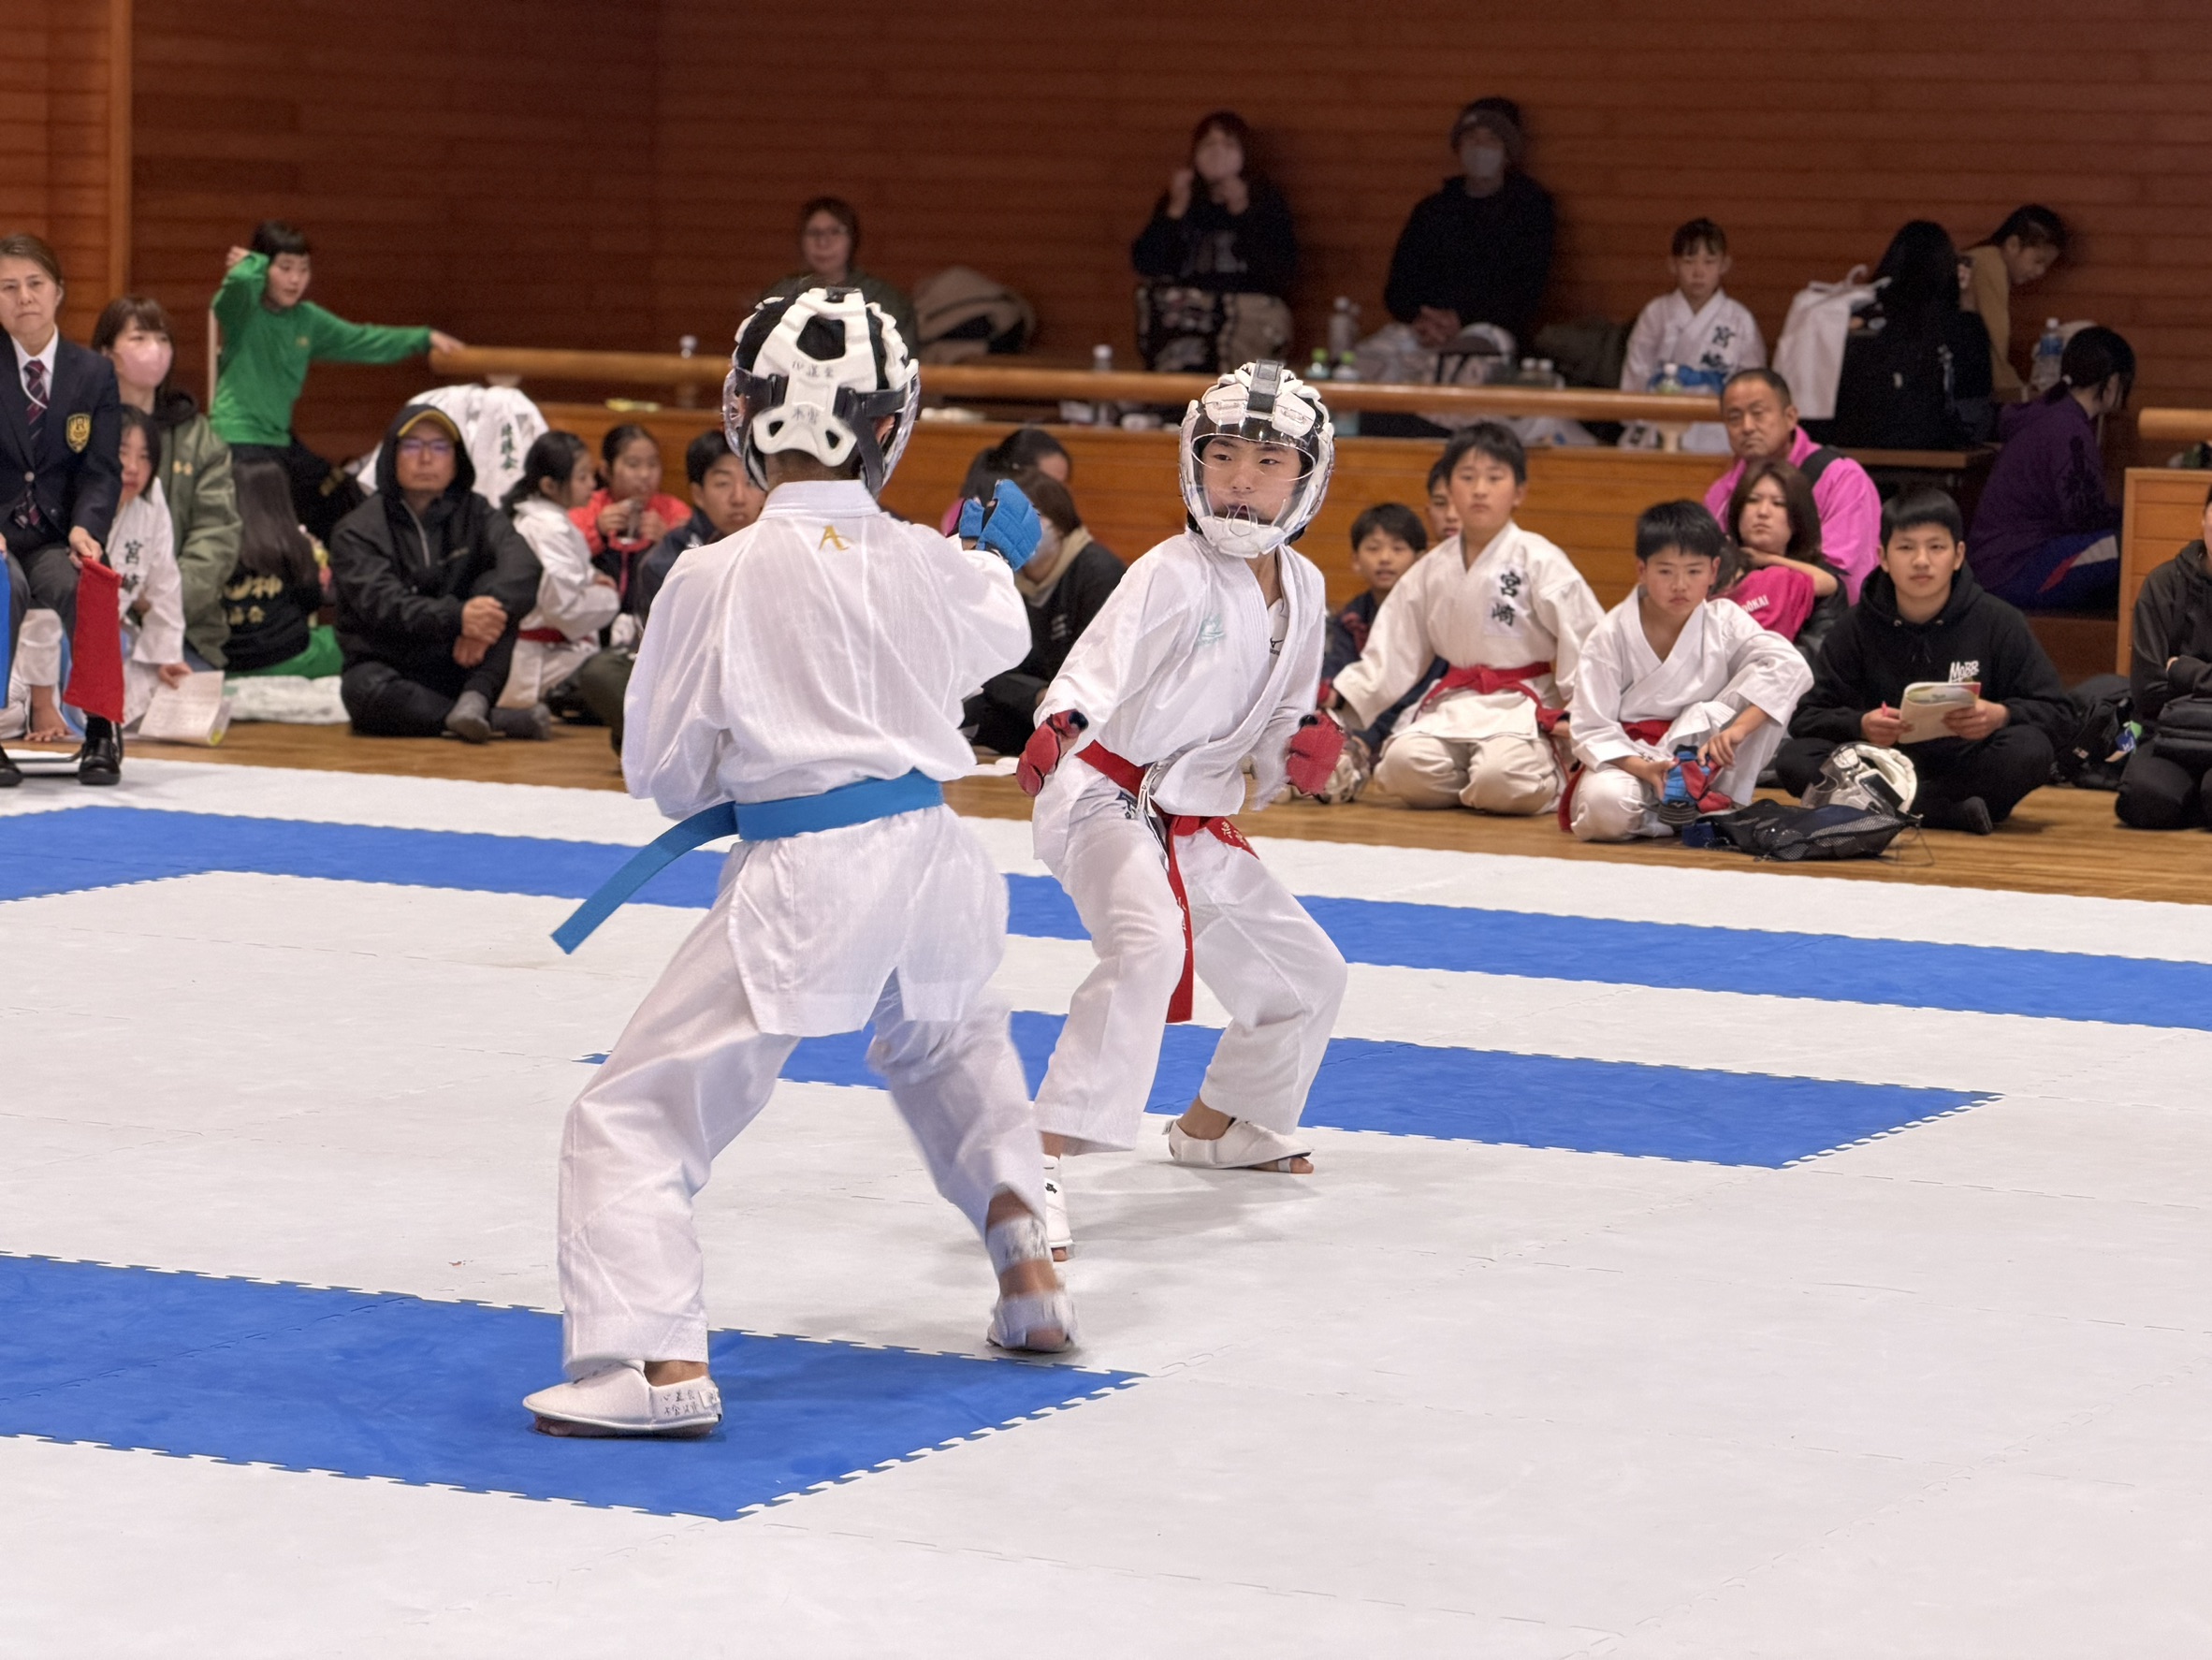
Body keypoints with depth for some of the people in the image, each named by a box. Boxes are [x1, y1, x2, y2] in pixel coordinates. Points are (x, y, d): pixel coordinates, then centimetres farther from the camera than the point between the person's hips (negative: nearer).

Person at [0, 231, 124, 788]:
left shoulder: (95, 374, 8)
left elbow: (102, 471, 2)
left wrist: (85, 528, -20)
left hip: (55, 539, 1)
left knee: (75, 587, -33)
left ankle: (101, 731, -23)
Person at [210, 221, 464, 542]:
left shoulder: (307, 319, 8)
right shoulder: (241, 308, -11)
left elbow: (361, 341, 19)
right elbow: (240, 279, -35)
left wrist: (424, 338, 19)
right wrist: (252, 263, -13)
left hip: (280, 438, 8)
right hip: (238, 440, -8)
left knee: (343, 501, 17)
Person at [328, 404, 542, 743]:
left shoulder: (474, 513, 7)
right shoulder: (357, 531, -2)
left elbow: (524, 566, -14)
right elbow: (383, 604, -20)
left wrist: (489, 612, -37)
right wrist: (457, 617, -39)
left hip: (459, 669, 2)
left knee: (496, 586, -17)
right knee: (364, 689, -36)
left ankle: (474, 699, -34)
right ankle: (500, 721, -34)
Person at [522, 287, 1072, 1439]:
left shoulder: (716, 577, -11)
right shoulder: (933, 567, 2)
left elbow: (663, 769, -3)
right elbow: (998, 634, 28)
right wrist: (997, 558, 51)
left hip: (801, 873, -6)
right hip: (931, 856, 6)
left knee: (633, 1117, -1)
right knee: (950, 1043, 38)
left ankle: (661, 1364, -15)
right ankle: (1027, 1266, 33)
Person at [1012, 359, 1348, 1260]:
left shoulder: (1302, 588, 5)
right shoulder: (1175, 574, -17)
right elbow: (1100, 661, -32)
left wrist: (1301, 750, -8)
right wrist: (1058, 725, -53)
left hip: (1201, 825, 8)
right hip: (1108, 798, -8)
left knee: (1307, 974, 20)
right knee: (1149, 946, -35)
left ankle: (1217, 1125, 46)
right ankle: (1041, 1161, -38)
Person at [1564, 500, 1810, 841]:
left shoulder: (1725, 621, -4)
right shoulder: (1612, 636, -9)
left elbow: (1791, 668, -19)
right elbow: (1592, 729, -10)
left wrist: (1737, 727, -32)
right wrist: (1643, 769, -28)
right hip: (1629, 757, -2)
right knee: (1605, 803, -39)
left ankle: (1725, 807, -16)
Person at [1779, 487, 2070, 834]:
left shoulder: (1998, 622, 0)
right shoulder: (1859, 625, 4)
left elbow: (2059, 713, -1)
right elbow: (1806, 718, 2)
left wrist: (2001, 715, -22)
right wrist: (1860, 725, -20)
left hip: (1969, 771, -1)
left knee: (2029, 750, -31)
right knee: (1795, 758, -25)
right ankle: (1955, 814, -31)